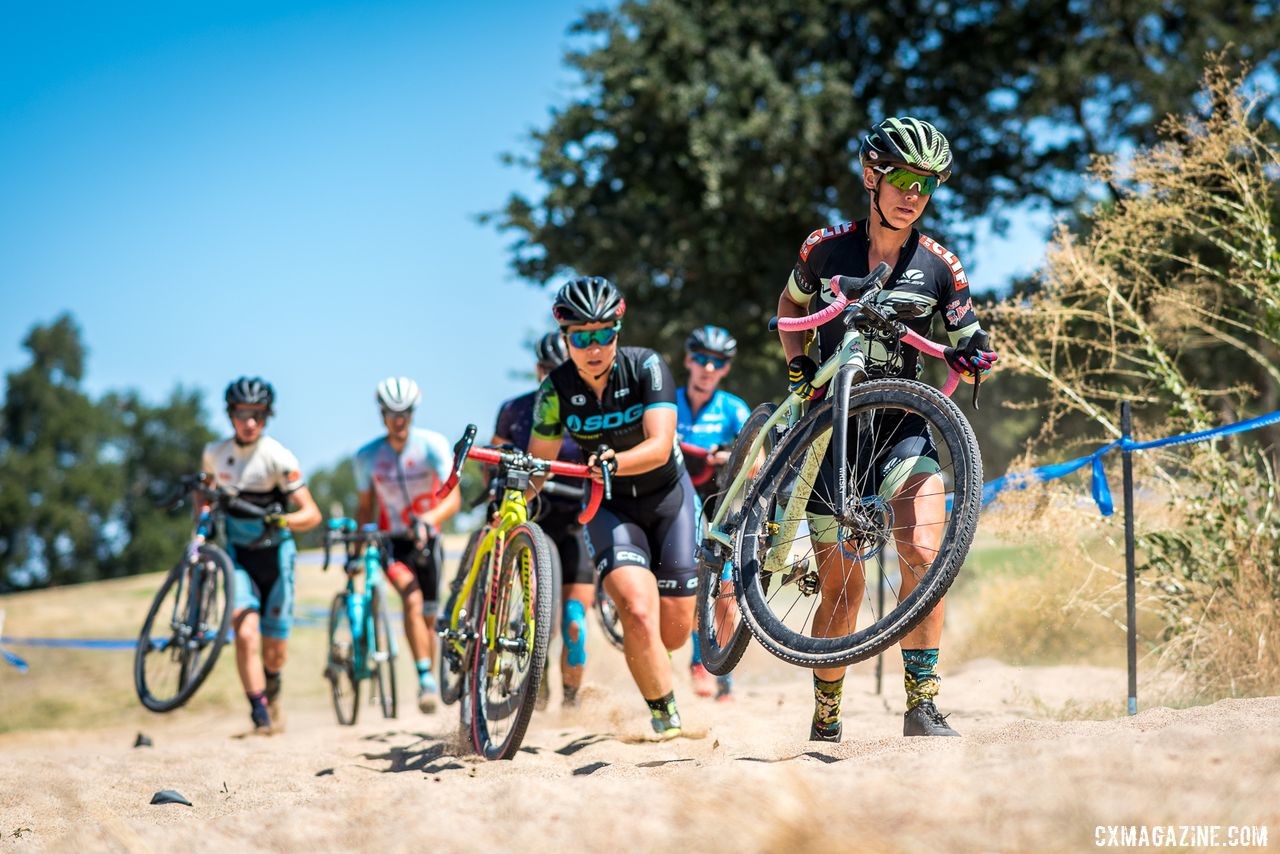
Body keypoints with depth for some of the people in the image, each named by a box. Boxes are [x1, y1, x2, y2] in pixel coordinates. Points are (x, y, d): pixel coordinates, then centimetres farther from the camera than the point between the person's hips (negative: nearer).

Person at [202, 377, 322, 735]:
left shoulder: (278, 457, -15)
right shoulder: (214, 453, -3)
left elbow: (312, 514, -18)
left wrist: (283, 520, -37)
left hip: (274, 553, -1)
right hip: (236, 554, 1)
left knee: (275, 647, 5)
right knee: (246, 631, -21)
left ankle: (272, 688, 39)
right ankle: (260, 712, -16)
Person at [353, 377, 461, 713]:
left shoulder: (432, 445, -14)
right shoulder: (367, 456, -7)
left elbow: (453, 498, -24)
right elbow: (365, 506, 5)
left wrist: (428, 520, -41)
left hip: (427, 538, 1)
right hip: (392, 539, -1)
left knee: (428, 616, 9)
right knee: (413, 600, -25)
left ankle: (429, 683, 28)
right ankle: (426, 680, -29)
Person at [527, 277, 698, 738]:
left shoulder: (646, 367, -21)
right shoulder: (557, 389, -15)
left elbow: (660, 446, -31)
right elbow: (539, 462, -5)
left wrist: (615, 462, -49)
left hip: (668, 498, 0)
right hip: (611, 508, 0)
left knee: (674, 631, 3)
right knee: (639, 614, -25)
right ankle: (665, 719, -11)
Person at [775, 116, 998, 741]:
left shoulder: (939, 267, -2)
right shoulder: (825, 249, -1)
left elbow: (967, 348, 6)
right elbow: (791, 304, 18)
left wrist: (973, 358, -17)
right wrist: (797, 367, 3)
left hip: (903, 423, 0)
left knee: (923, 554, -23)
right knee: (842, 585, 2)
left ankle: (922, 703, -16)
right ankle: (825, 717, 20)